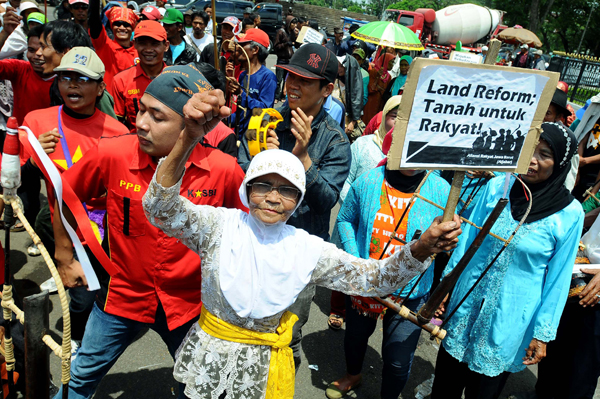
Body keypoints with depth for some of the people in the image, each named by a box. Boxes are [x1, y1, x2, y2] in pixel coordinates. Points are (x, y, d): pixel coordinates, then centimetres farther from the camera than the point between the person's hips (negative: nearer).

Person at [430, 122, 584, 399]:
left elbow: (557, 279, -6)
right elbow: (468, 239, 2)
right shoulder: (498, 186, -6)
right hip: (467, 302, 2)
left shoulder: (570, 214, -12)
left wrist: (543, 333, -3)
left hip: (509, 318, -2)